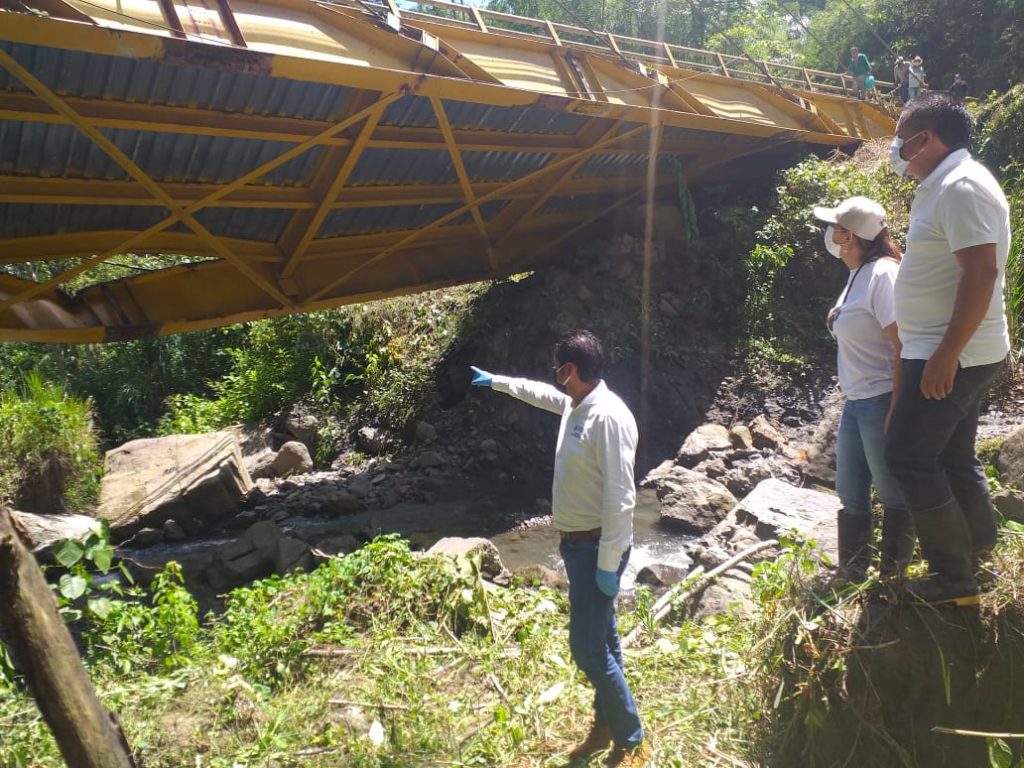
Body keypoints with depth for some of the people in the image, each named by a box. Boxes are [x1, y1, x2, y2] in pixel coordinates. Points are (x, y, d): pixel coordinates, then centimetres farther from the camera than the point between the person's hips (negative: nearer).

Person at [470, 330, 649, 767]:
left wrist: (608, 564, -24)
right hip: (576, 542, 9)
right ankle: (605, 726, 34)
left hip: (597, 546, -9)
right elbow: (539, 393, 29)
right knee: (599, 640, 19)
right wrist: (496, 381, 39)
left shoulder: (608, 417, -24)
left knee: (587, 646, -6)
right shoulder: (575, 405, 5)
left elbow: (620, 498, -25)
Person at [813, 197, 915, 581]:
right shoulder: (858, 274, 11)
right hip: (855, 402, 10)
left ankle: (893, 578, 16)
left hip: (881, 401, -10)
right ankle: (851, 574, 28)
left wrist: (896, 409, -23)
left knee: (893, 493, 3)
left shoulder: (883, 274, -17)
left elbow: (903, 345, -22)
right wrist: (838, 319, 7)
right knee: (850, 491, 16)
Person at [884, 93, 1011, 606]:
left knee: (908, 455, -6)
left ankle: (955, 578, 3)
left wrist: (945, 355, -28)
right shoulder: (944, 186, 15)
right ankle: (978, 549, 31)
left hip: (952, 357, -10)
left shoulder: (961, 186, -18)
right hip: (949, 352, 10)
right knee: (951, 456, 17)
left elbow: (982, 272, -26)